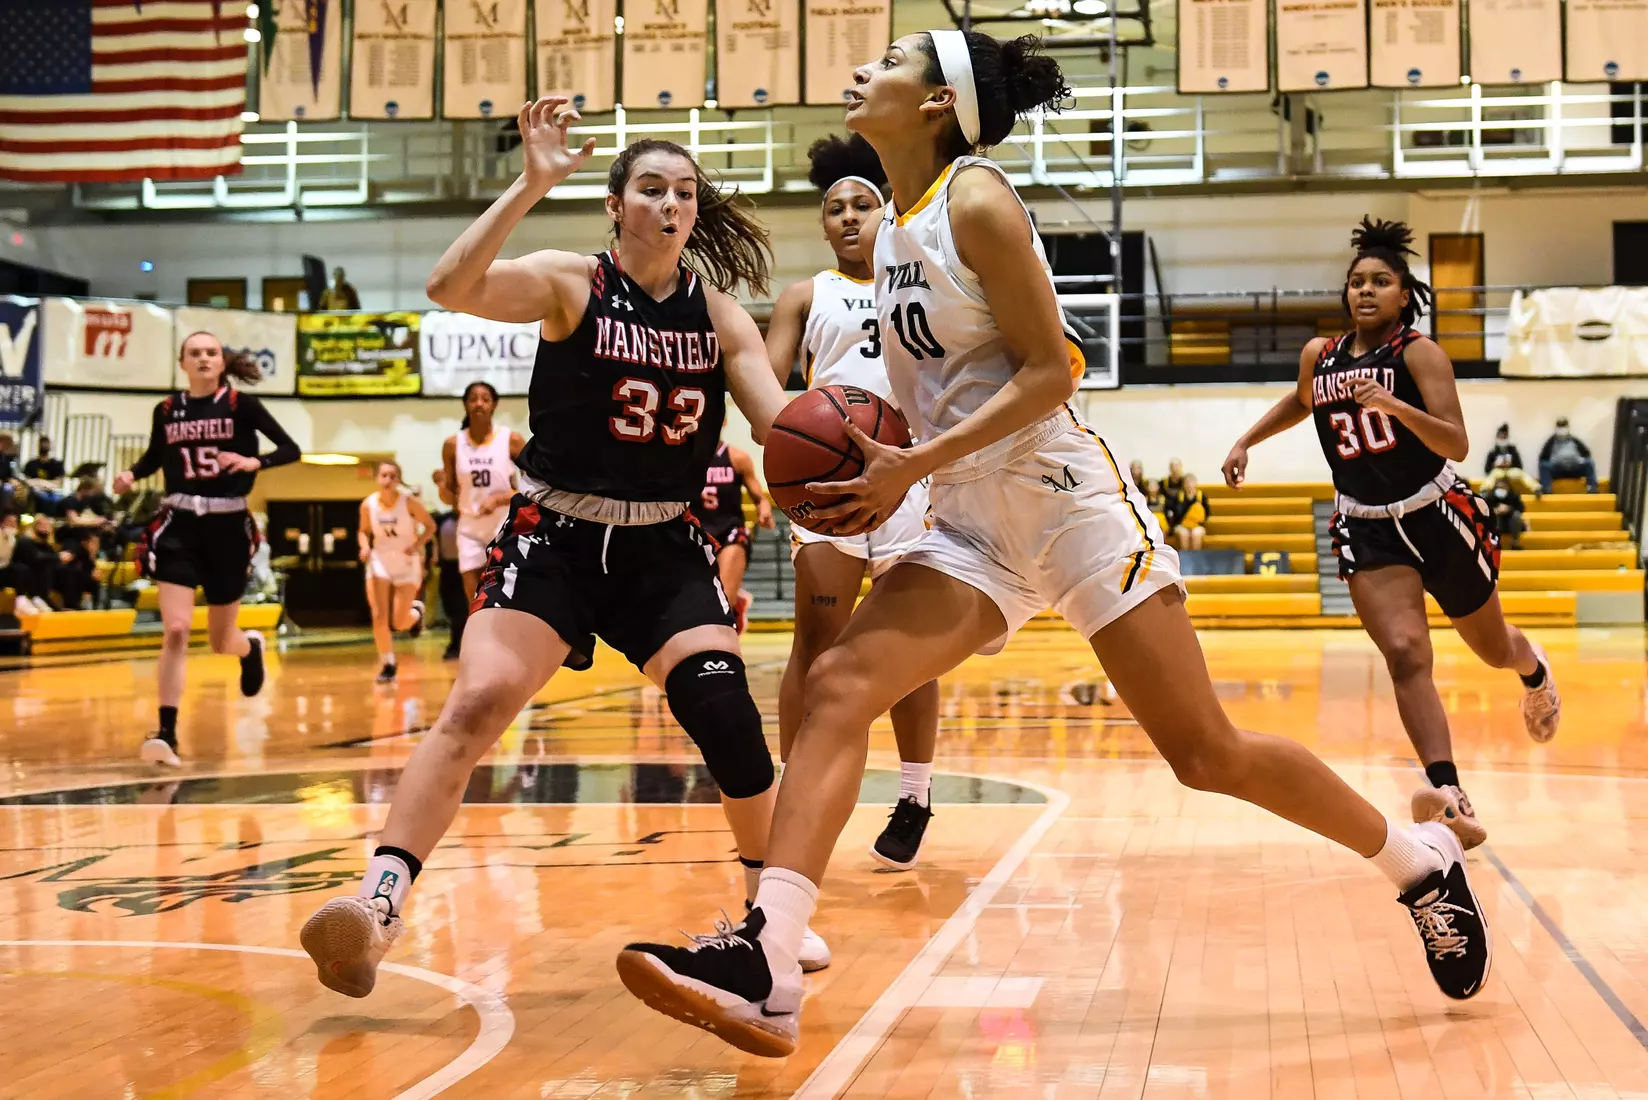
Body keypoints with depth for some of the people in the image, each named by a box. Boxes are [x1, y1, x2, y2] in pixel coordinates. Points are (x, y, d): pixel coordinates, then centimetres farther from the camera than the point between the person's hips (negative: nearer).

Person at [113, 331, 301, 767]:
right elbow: (155, 457, 20)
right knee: (175, 630, -15)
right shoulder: (166, 410, 3)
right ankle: (166, 734, -13)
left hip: (228, 526, -1)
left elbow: (291, 449, -4)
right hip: (178, 526, 1)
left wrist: (254, 461, -22)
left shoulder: (241, 405, -4)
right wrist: (130, 475, -1)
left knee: (220, 641, 10)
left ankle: (251, 646, 48)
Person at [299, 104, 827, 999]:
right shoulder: (571, 284, -8)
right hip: (553, 539, -2)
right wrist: (530, 185, -33)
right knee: (476, 704, -19)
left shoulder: (719, 312, 3)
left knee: (723, 707, -11)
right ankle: (379, 900, -16)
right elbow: (451, 289, -26)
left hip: (664, 548, 3)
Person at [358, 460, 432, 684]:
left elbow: (430, 526, -7)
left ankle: (416, 611, 36)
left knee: (400, 623, -2)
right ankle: (388, 665, 3)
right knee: (379, 615, -10)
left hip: (407, 563, -2)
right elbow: (363, 531, 8)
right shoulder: (368, 504, -8)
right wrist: (365, 547, -12)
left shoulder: (409, 502, -17)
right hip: (380, 561, 2)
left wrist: (417, 545, -24)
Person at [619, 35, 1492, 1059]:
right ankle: (766, 967, -21)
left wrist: (915, 467, -21)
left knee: (1207, 753, -3)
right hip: (974, 525, 7)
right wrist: (878, 471, 3)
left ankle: (1424, 860, 19)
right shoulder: (889, 228, 13)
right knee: (837, 688, -13)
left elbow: (1050, 370, -15)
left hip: (1066, 496, -7)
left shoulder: (975, 196, -11)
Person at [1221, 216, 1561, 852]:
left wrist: (1393, 405, -36)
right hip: (1367, 529, 2)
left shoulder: (1419, 353, -12)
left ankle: (1535, 672, 57)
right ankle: (1450, 798, -33)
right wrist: (1245, 443, 16)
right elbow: (1298, 403, 27)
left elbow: (1456, 443, -23)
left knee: (1494, 650, 18)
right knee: (1405, 655, -21)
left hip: (1438, 516, -2)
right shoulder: (1319, 356, 2)